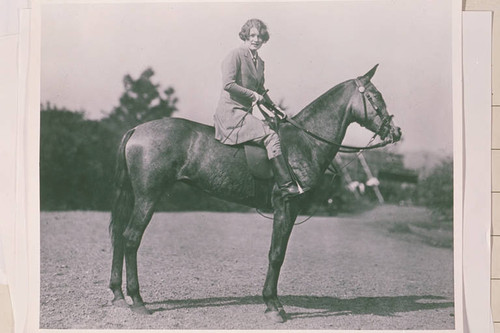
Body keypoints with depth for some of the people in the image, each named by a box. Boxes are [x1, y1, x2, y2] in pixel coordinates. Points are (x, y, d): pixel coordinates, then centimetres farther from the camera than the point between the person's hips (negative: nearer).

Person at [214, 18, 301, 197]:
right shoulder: (235, 55, -9)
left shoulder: (259, 62, 16)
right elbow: (228, 84, -19)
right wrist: (253, 95, -15)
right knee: (270, 135, -22)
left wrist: (273, 107, 12)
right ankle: (286, 185, -24)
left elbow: (260, 89, 25)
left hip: (245, 113, 9)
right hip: (231, 112, -9)